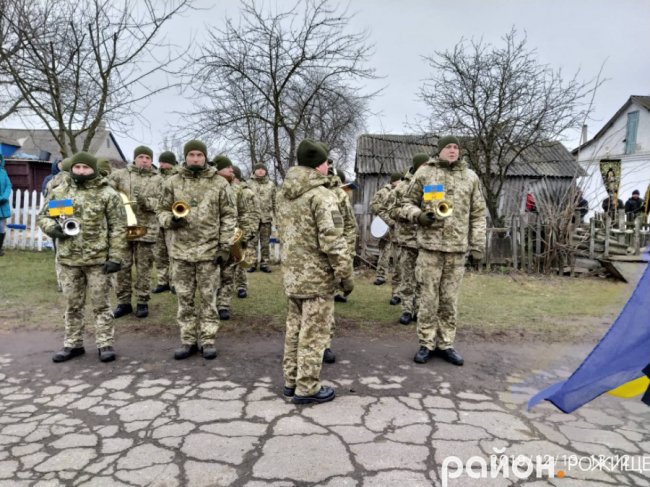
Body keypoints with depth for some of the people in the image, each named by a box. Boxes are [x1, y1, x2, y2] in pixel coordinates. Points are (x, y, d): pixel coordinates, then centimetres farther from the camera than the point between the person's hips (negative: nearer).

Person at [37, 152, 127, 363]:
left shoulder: (108, 194, -5)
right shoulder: (59, 192, 7)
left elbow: (118, 228, -7)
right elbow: (43, 215, 16)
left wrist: (115, 257, -13)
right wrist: (52, 228, -7)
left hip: (97, 259, -4)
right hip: (68, 258, 4)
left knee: (100, 304, 3)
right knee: (72, 304, 14)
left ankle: (105, 344, 13)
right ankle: (73, 344, 27)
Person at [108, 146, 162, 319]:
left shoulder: (158, 179, 5)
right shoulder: (121, 174, 7)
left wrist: (146, 201, -20)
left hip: (146, 229, -1)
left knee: (143, 267, 6)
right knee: (122, 266, 7)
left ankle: (142, 302, 18)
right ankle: (123, 302, 20)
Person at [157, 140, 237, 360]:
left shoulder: (219, 183, 0)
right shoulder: (172, 182, 5)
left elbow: (229, 216, 0)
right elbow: (162, 210, 12)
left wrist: (225, 247, -6)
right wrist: (171, 219, -12)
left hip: (209, 250, -2)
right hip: (180, 250, 2)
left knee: (208, 297, 6)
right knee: (184, 298, 10)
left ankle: (208, 340, 17)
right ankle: (188, 340, 22)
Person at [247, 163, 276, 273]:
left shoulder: (271, 185, 9)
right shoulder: (249, 184, 4)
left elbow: (275, 202, 9)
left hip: (267, 218, 1)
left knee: (265, 242, 6)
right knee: (252, 242, 1)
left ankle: (264, 263, 13)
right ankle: (252, 263, 9)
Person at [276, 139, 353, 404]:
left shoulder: (283, 193, 8)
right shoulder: (321, 195, -17)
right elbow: (333, 242, -21)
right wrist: (346, 276, -11)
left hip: (291, 274, 8)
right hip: (318, 277, -8)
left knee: (294, 329, 17)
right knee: (313, 334, 3)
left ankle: (291, 380, 28)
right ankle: (307, 388, 14)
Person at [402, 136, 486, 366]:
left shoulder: (470, 177, 9)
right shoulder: (424, 173, 2)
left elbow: (478, 214, 11)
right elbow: (408, 202, 9)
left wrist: (478, 244, 4)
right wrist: (418, 216, -12)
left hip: (458, 248, 2)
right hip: (430, 245, -2)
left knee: (449, 300, 9)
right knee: (429, 299, 3)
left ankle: (445, 344, 22)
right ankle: (426, 344, 16)